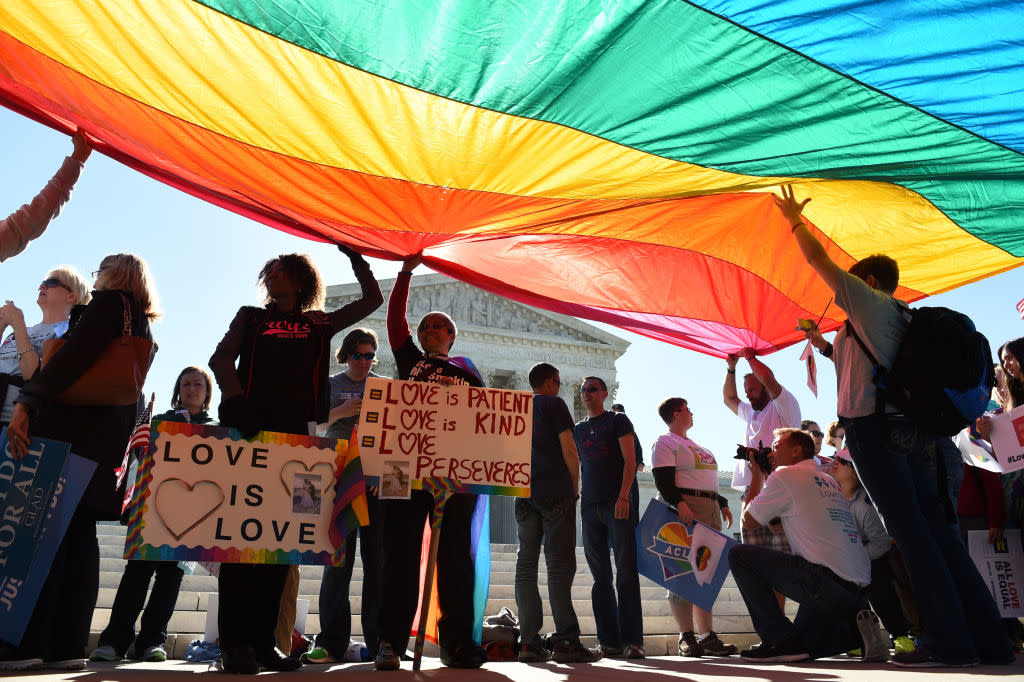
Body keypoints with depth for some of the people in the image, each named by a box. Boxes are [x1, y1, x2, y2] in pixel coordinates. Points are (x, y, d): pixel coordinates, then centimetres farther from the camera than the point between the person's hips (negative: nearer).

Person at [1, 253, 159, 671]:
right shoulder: (143, 325, 22)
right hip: (107, 436, 8)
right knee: (79, 534, 5)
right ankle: (68, 645, 5)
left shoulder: (108, 302, -2)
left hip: (70, 427, -8)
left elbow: (73, 356, -16)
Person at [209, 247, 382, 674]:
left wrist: (355, 259, 22)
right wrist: (237, 402, -11)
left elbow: (373, 301, 22)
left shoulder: (320, 324, 19)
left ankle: (263, 639, 8)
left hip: (298, 439, 1)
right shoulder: (251, 317, 19)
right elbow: (221, 358, 5)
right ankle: (234, 641, 0)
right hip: (250, 433, -1)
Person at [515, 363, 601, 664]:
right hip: (556, 494, -6)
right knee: (559, 565, -7)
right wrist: (576, 486, 3)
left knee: (526, 565, 3)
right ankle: (565, 641, -9)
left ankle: (529, 642, 1)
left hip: (525, 494, 6)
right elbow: (568, 449, -6)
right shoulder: (554, 404, 1)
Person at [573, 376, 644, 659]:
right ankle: (609, 642, 9)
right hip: (590, 506, 5)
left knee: (626, 572, -7)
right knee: (600, 576, 5)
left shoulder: (618, 420, 5)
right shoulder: (577, 429, 19)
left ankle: (632, 641, -6)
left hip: (618, 503, -5)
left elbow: (629, 461, -4)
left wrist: (623, 496, -16)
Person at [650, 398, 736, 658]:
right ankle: (686, 636, -7)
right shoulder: (665, 443, -1)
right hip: (684, 509, -9)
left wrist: (722, 503, 16)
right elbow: (663, 480, -13)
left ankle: (707, 636, 9)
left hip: (710, 510, 9)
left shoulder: (698, 447, 27)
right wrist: (679, 503, -26)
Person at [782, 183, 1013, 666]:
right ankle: (989, 641, 8)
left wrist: (794, 219, 15)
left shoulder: (872, 302, 1)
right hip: (911, 432, 8)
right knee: (939, 534, 7)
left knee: (912, 536, -8)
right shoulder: (902, 319, 24)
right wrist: (827, 348, 35)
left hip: (873, 431, -8)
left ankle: (950, 641, -6)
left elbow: (818, 259, 1)